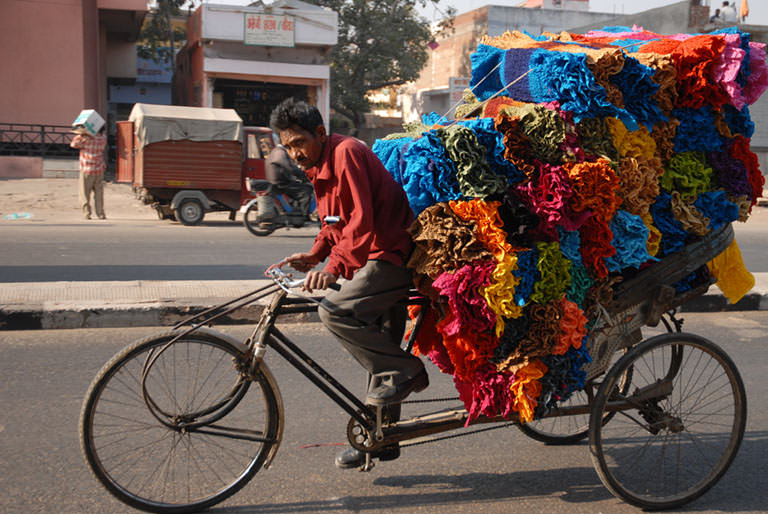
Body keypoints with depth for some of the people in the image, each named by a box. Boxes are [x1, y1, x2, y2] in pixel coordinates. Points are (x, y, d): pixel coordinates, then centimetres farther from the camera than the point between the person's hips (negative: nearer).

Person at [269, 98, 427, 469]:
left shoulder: (346, 152, -15)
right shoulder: (319, 167, 15)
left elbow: (362, 220, -25)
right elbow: (334, 223, 22)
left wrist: (334, 267, -33)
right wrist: (313, 256, 6)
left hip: (394, 255, -10)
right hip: (380, 259, 10)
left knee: (334, 311, -24)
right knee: (380, 349, 13)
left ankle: (405, 371, -10)